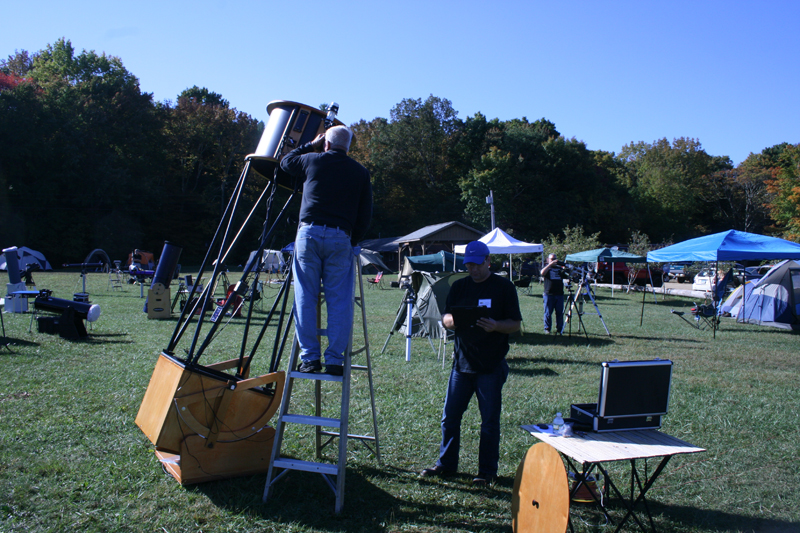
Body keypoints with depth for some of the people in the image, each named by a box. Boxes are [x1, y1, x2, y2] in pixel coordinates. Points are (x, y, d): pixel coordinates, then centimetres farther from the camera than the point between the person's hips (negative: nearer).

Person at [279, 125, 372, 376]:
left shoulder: (312, 160, 9)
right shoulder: (361, 173, 12)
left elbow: (285, 162, 30)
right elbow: (365, 214, 9)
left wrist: (311, 145, 35)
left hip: (309, 233, 0)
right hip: (341, 238, 1)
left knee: (305, 299, 4)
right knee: (339, 302, 3)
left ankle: (310, 357, 4)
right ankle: (335, 360, 3)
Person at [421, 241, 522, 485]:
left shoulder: (504, 287, -2)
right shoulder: (459, 286, 10)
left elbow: (515, 323, -4)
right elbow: (445, 319, 8)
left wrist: (495, 326, -24)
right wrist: (452, 320, -15)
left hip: (491, 365, -4)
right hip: (462, 362, 4)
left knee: (489, 421, 4)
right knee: (450, 416, 9)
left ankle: (487, 471, 17)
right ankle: (446, 463, 25)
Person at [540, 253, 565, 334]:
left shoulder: (559, 268, 20)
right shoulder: (546, 267, 9)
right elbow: (543, 273, -14)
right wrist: (550, 264, -20)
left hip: (559, 294, 3)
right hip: (549, 294, -3)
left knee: (560, 313, 2)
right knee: (548, 313, 0)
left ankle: (559, 329, 10)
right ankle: (547, 329, 10)